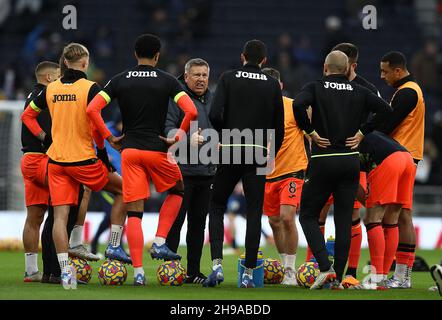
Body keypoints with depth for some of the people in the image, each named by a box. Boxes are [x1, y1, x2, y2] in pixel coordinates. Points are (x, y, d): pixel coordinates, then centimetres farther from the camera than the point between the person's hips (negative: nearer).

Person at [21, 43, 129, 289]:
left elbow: (27, 115, 14)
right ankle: (115, 246, 13)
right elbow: (95, 123, -17)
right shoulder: (90, 88, -10)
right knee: (123, 190, 16)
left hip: (56, 161, 4)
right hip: (83, 159, -4)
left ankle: (65, 270, -8)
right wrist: (102, 151, -5)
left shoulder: (51, 89, 7)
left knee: (60, 215, 0)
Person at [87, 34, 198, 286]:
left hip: (129, 151, 2)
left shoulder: (120, 81, 5)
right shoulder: (167, 81, -1)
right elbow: (192, 112, -14)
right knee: (177, 191, 26)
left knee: (134, 212, 3)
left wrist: (110, 138, 3)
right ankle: (160, 243, 10)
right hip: (157, 150, -2)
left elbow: (92, 109, -4)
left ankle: (138, 272, -5)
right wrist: (179, 138, -1)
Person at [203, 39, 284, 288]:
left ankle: (217, 265, -5)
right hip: (258, 155, 1)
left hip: (230, 154, -1)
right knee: (254, 214, 5)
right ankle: (249, 274, 2)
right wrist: (271, 154, 21)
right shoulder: (272, 85, 6)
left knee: (217, 207, 12)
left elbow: (215, 114, -11)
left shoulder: (228, 79, 1)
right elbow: (279, 126, 7)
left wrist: (226, 135, 8)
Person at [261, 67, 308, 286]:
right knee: (274, 221, 11)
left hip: (293, 171, -5)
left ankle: (291, 271, -9)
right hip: (268, 174, 5)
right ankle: (285, 266, 29)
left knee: (287, 217, -18)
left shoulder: (293, 107, -10)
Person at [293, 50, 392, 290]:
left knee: (308, 216, 9)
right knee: (344, 220, 8)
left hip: (322, 161, -3)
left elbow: (298, 105, -23)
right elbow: (386, 111, 1)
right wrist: (362, 132, 5)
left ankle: (325, 267, -9)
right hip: (351, 161, 3)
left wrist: (310, 132, -11)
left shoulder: (315, 88, -3)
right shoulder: (359, 92, 6)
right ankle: (338, 278, 6)